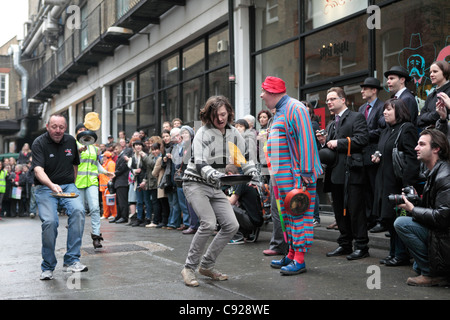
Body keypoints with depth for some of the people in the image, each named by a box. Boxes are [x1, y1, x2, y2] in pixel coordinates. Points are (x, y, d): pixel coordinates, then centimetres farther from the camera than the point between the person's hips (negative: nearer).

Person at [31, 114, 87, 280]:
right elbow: (38, 170, -22)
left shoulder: (71, 141, 7)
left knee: (78, 210, -27)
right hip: (45, 187, -3)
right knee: (49, 221, -23)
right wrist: (52, 185, -39)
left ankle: (72, 260, -22)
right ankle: (47, 267, -1)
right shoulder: (39, 143, -8)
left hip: (68, 186, 3)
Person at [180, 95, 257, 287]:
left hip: (215, 187, 6)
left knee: (231, 225, -5)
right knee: (209, 223, -23)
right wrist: (211, 174, -40)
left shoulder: (234, 134, 5)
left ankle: (207, 265, 11)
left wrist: (252, 172, -12)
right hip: (196, 183, -6)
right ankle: (189, 268, -7)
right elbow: (199, 163, -20)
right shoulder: (203, 133, -11)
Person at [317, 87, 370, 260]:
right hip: (335, 173, 8)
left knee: (355, 210, -4)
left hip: (351, 172, -8)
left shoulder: (356, 117, -2)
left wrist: (338, 143, -15)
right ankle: (344, 244, 21)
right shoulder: (331, 124, 23)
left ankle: (361, 246, 3)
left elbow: (362, 139, -16)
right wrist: (324, 142, 4)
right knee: (340, 211, 12)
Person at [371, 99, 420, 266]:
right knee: (389, 219, 12)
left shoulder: (407, 129, -11)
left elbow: (412, 158, -18)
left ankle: (401, 255, 4)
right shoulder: (386, 131, 17)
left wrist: (408, 184, -24)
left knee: (399, 217, -5)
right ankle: (394, 252, 21)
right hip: (385, 181, 9)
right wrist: (377, 157, 7)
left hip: (399, 182, -9)